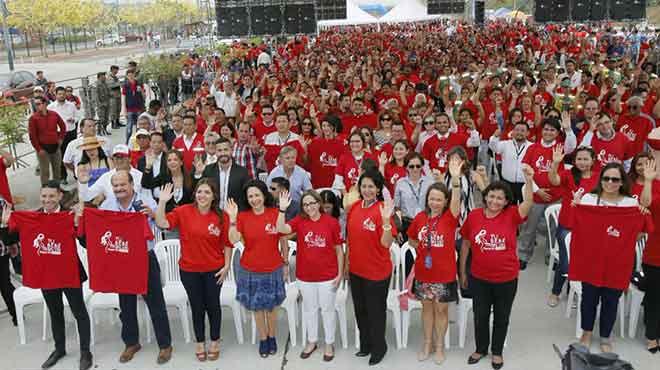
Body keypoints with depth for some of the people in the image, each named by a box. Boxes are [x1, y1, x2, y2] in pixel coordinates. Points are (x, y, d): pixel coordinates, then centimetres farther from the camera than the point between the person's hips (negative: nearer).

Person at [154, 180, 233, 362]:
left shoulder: (221, 217, -9)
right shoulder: (183, 212, -9)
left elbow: (227, 244, -3)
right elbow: (162, 223, -19)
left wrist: (226, 266, -5)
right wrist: (162, 202, -27)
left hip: (214, 270, 0)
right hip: (189, 270, 0)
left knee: (212, 305, 14)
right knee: (197, 307, 15)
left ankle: (215, 341, 34)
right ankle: (200, 342, 34)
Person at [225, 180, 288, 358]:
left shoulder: (276, 214, -11)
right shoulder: (242, 216, -7)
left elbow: (283, 241, -2)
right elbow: (234, 240, -18)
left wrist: (286, 264, 2)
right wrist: (232, 218, -26)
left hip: (273, 270, -1)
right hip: (250, 270, 1)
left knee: (271, 306, 15)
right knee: (257, 307, 15)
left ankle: (272, 338, 37)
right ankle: (262, 339, 34)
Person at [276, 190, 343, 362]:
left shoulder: (332, 222, -11)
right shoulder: (299, 221, -6)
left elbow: (339, 249, -4)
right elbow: (282, 229, -23)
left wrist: (340, 273, -4)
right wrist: (282, 209, -35)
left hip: (327, 276, -2)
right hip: (305, 276, 2)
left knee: (327, 309, 13)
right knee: (309, 309, 18)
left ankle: (329, 344, 30)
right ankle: (312, 341, 36)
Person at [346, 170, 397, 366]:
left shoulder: (382, 210, -18)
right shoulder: (354, 207, -1)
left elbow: (386, 243, -23)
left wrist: (386, 220, -37)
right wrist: (346, 262, 14)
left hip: (377, 272, -6)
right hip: (356, 270, 6)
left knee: (376, 311, 11)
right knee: (360, 309, 21)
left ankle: (378, 348, 32)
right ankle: (365, 344, 41)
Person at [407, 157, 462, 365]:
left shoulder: (450, 217, -12)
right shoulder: (420, 218, -3)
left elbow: (456, 200, -34)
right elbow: (412, 240, 13)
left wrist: (455, 178, -49)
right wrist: (423, 247, -5)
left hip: (445, 274, -2)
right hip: (423, 273, 3)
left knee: (441, 309, 12)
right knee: (427, 308, 17)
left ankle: (439, 346, 30)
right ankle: (427, 344, 33)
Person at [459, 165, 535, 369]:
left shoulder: (511, 215, -11)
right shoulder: (474, 215, -9)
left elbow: (528, 204, -31)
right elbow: (465, 244, 1)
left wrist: (529, 181, -47)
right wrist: (463, 272, 5)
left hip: (506, 278, -1)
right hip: (479, 278, 1)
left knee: (501, 317, 17)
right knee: (480, 316, 18)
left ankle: (497, 352, 38)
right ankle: (481, 348, 41)